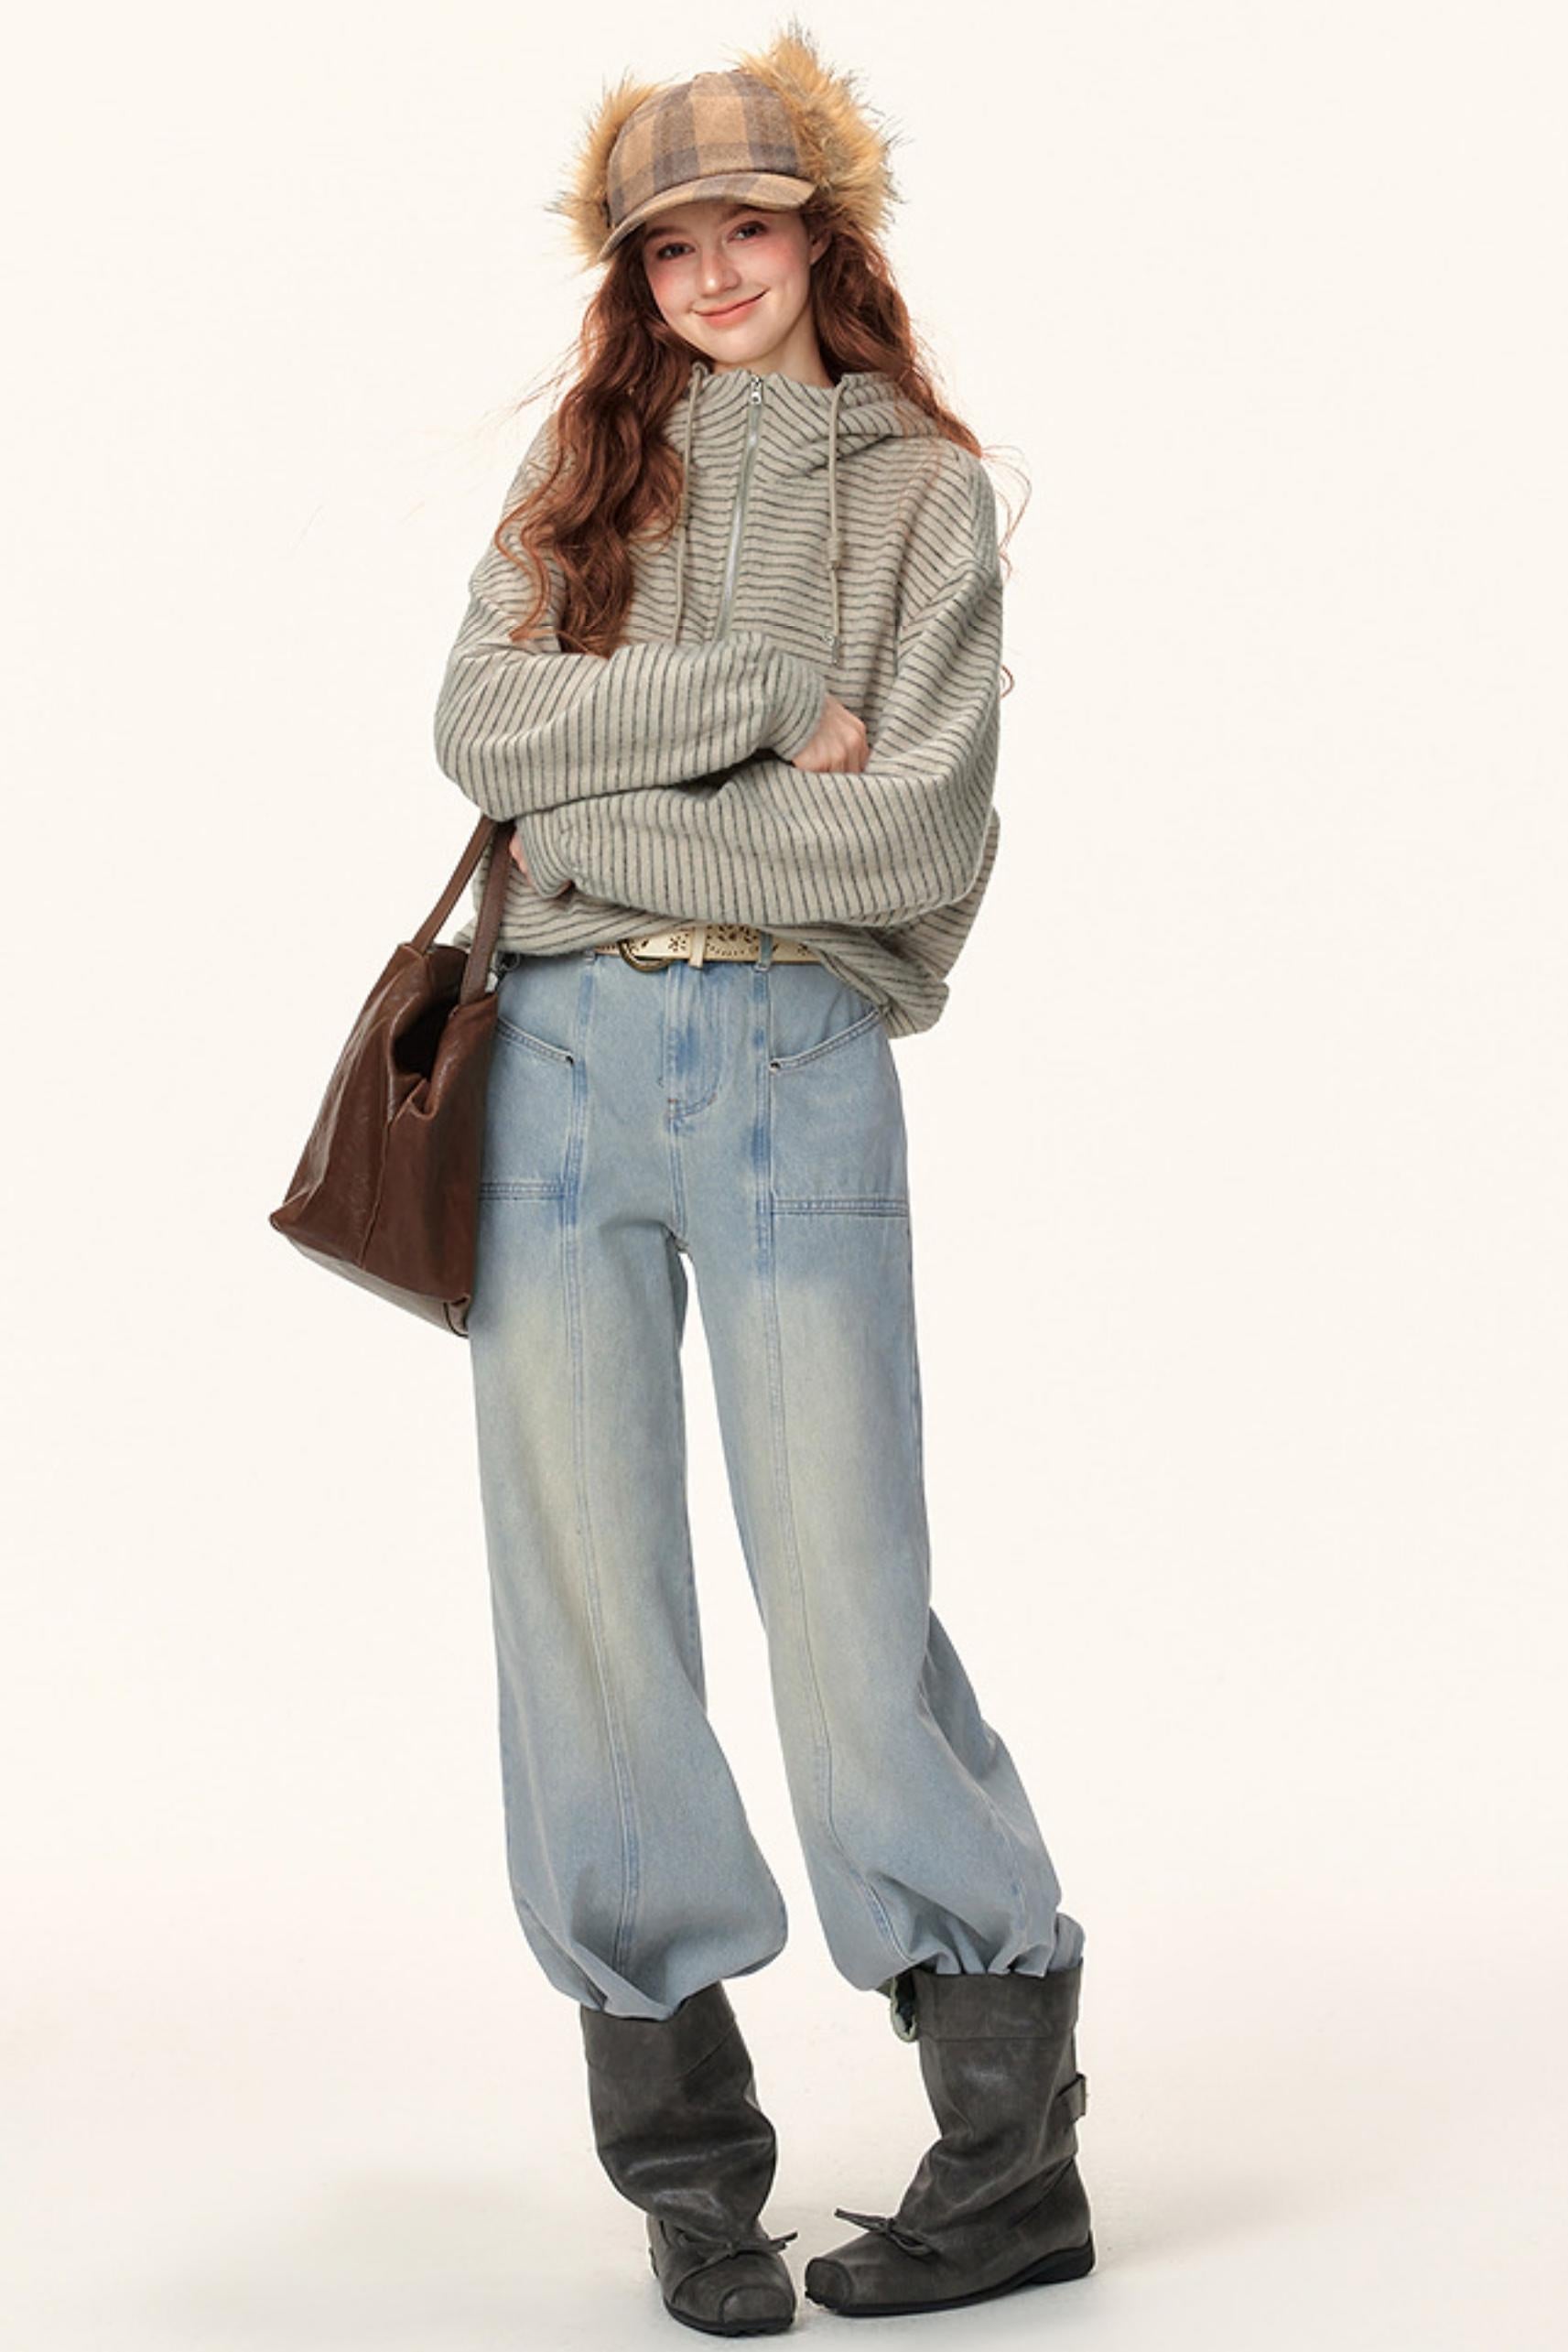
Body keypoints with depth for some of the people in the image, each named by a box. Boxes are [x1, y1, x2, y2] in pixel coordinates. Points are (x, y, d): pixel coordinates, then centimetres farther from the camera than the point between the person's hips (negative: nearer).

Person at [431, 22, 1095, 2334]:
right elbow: (481, 719, -1)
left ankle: (1014, 2141, 9)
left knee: (848, 1600, -4)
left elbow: (923, 840, -5)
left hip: (798, 1061, -3)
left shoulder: (926, 491, 8)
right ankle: (683, 2141, 15)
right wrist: (761, 701, -9)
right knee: (585, 1594, 3)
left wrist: (612, 824, -7)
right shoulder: (583, 460, 16)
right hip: (560, 1059, 3)